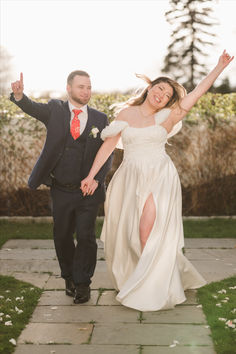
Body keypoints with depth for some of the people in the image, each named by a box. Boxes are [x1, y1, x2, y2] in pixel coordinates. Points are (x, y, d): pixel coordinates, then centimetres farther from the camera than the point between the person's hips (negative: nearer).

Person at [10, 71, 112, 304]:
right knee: (62, 236, 13)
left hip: (88, 191, -1)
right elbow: (32, 108, -18)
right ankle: (69, 278, 35)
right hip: (61, 191, 1)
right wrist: (19, 95, -40)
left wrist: (97, 178, -13)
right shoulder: (55, 110, 0)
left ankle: (82, 283, 16)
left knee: (85, 236, -2)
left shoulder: (99, 119, 1)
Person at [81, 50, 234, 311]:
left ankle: (151, 290, 2)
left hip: (159, 177, -2)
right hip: (131, 179, 3)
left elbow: (198, 92, 2)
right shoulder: (126, 114, 9)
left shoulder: (166, 118, 4)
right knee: (127, 233, 5)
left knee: (149, 233, -11)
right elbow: (108, 145, 8)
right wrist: (91, 175, 4)